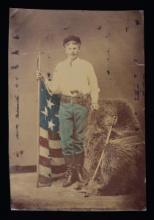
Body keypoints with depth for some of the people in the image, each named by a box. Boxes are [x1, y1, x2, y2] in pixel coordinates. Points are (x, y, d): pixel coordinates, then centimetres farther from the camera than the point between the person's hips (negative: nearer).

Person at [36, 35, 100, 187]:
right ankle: (70, 172, 9)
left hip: (82, 105, -1)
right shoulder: (60, 66, 11)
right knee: (66, 139, 0)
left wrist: (94, 102, -10)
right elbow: (55, 89, 7)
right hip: (65, 104, 2)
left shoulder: (86, 65, 6)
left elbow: (94, 86, 3)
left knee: (79, 138, 6)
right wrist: (44, 80, -5)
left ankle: (79, 170, 19)